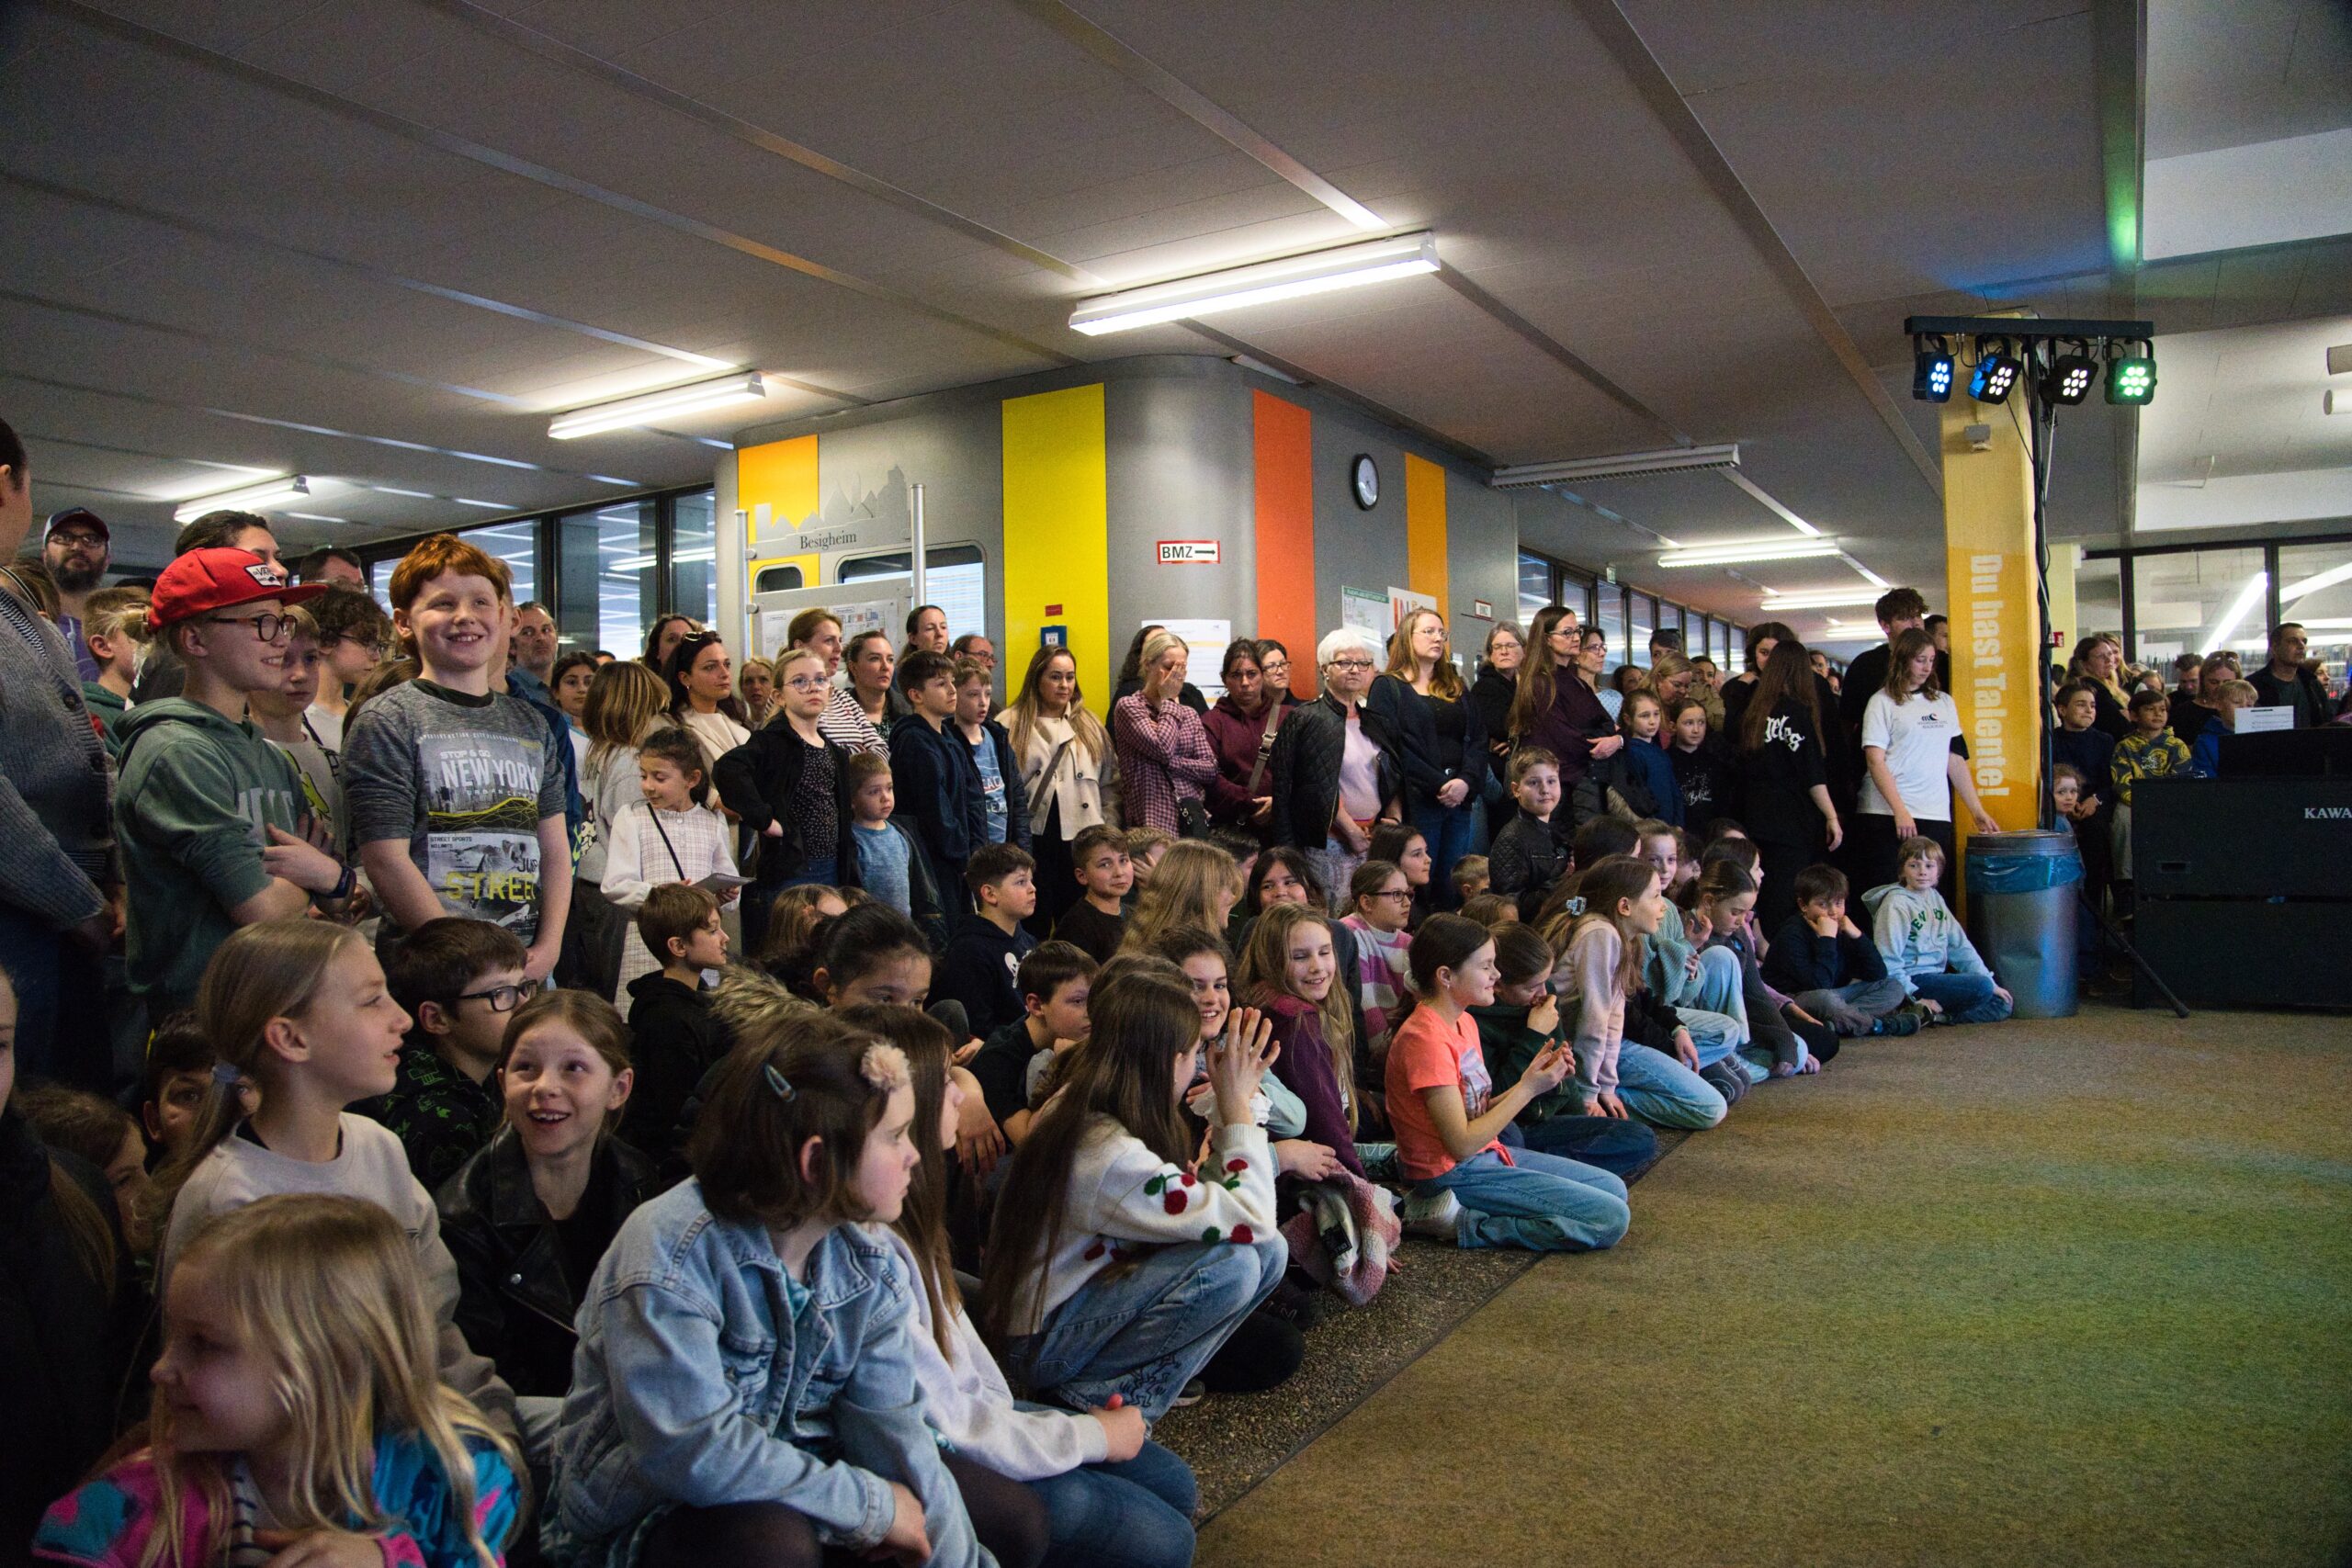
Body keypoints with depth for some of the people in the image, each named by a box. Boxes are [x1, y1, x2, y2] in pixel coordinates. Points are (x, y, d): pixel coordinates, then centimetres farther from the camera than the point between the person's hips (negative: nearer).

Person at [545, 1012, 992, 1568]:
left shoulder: (865, 1260, -5)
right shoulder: (670, 1251, -27)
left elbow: (892, 1427, -8)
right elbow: (689, 1449, -34)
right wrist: (872, 1505, -26)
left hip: (783, 1486, 6)